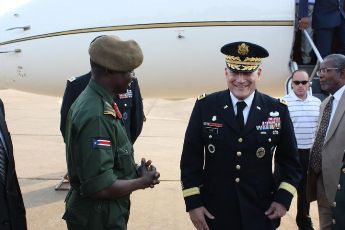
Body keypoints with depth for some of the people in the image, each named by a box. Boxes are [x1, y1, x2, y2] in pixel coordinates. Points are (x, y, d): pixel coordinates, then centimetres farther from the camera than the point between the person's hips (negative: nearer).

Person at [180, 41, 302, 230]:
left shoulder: (278, 110, -4)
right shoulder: (205, 107, -6)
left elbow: (290, 161, 4)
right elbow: (191, 159, -3)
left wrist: (283, 198, -6)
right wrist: (193, 203, -8)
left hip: (261, 212, 1)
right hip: (214, 212, 0)